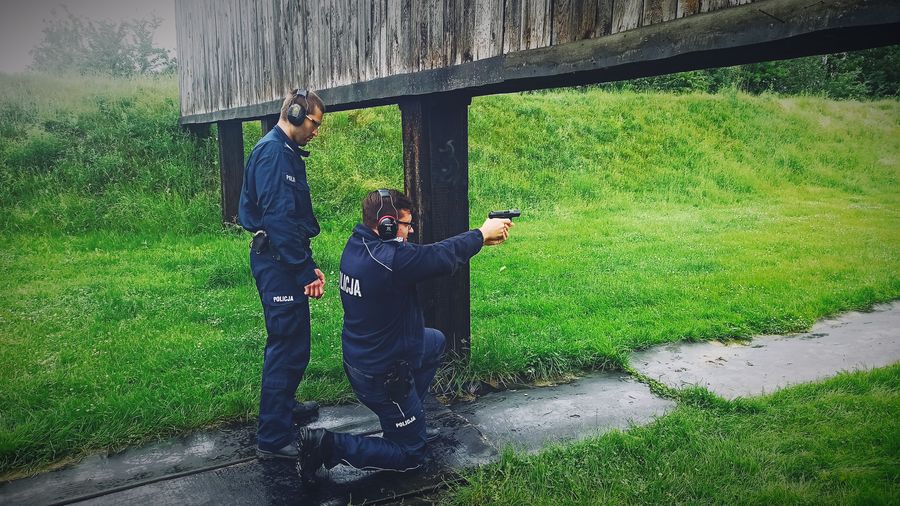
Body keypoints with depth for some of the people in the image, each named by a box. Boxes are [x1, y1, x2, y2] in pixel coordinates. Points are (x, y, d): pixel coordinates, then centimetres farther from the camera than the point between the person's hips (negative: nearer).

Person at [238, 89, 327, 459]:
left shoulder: (287, 151, 17)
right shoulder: (273, 151, -16)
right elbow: (278, 217, -24)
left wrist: (307, 264, 15)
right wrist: (306, 270, -23)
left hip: (284, 261, 10)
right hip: (278, 261, -10)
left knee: (293, 341, 22)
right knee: (287, 345, -5)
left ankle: (284, 405, 40)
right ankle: (273, 438, 4)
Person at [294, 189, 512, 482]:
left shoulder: (357, 244, -4)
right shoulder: (391, 260, -32)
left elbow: (427, 252, 1)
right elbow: (445, 257, -19)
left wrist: (479, 239, -1)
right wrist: (483, 233, -1)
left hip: (359, 356, 9)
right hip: (381, 376, -9)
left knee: (435, 341, 30)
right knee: (411, 455, 10)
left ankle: (406, 414, 35)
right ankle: (330, 446, 0)